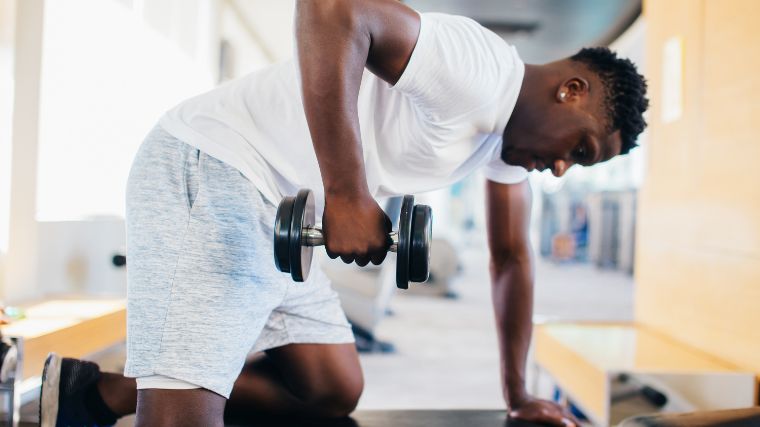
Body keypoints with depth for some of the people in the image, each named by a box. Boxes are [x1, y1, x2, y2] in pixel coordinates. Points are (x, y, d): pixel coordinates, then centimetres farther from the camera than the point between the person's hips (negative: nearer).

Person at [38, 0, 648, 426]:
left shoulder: (512, 133, 12)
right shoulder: (479, 72, -19)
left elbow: (512, 257, 19)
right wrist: (346, 194, -34)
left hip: (274, 217, 10)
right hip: (209, 173, -10)